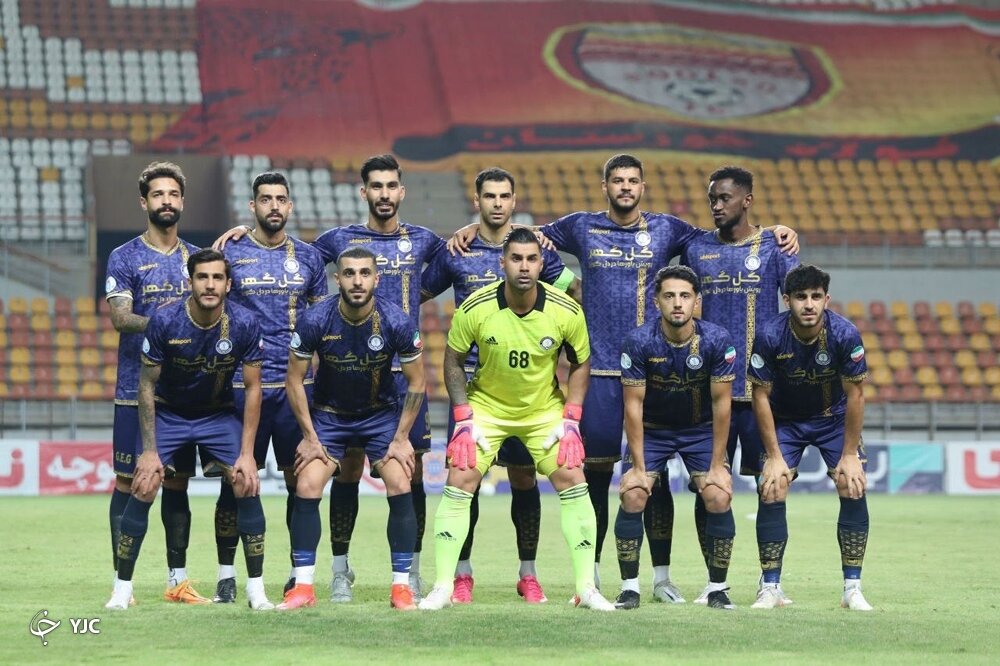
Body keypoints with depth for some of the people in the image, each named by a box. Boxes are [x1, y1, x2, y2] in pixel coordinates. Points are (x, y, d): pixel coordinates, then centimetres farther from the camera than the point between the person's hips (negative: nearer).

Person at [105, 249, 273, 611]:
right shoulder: (165, 320, -23)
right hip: (168, 414, -1)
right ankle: (122, 589, -2)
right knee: (143, 489, -14)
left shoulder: (244, 323, -20)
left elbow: (252, 388, -10)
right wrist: (149, 450, -14)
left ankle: (256, 590, -4)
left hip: (219, 414, 1)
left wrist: (247, 453, -14)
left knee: (247, 484, -15)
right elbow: (147, 384, -12)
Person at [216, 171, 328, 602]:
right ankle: (226, 574, 7)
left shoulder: (308, 258, 10)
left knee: (300, 478, 3)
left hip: (297, 383, 2)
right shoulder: (230, 254, 3)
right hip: (243, 383, -2)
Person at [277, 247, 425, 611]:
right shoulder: (315, 320, -21)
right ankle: (303, 586, -4)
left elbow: (416, 383, -7)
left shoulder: (396, 321, -20)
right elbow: (295, 380, -8)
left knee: (400, 487, -15)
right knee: (306, 489, -13)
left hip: (382, 413, 0)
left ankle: (401, 585, -5)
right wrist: (310, 438, -8)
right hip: (328, 414, 0)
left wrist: (401, 438, -9)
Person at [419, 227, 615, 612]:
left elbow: (580, 363, -1)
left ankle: (586, 588, 0)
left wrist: (571, 420, -9)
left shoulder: (566, 312, -17)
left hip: (545, 409, 1)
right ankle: (442, 588, -3)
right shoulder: (475, 309, -19)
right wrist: (463, 419, -11)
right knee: (459, 483, -12)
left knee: (573, 482, -9)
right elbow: (454, 360, -5)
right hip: (486, 406, -1)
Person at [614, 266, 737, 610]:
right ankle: (630, 588, -4)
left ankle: (718, 588, -1)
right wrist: (638, 466, -17)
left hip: (701, 429, 0)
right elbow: (634, 405, -16)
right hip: (652, 429, 0)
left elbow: (721, 403, -14)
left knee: (719, 498, -16)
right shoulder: (639, 342, -22)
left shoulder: (716, 340, -20)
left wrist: (716, 465, -14)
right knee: (632, 497, -17)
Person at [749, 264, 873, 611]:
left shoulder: (845, 334, -25)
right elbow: (761, 395, -16)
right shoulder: (770, 337, -26)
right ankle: (770, 589, -5)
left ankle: (852, 588, -7)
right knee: (771, 492, -14)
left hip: (834, 418, 0)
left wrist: (849, 454, -16)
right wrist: (774, 456, -16)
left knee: (853, 489, -14)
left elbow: (855, 395, -16)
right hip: (785, 421, 0)